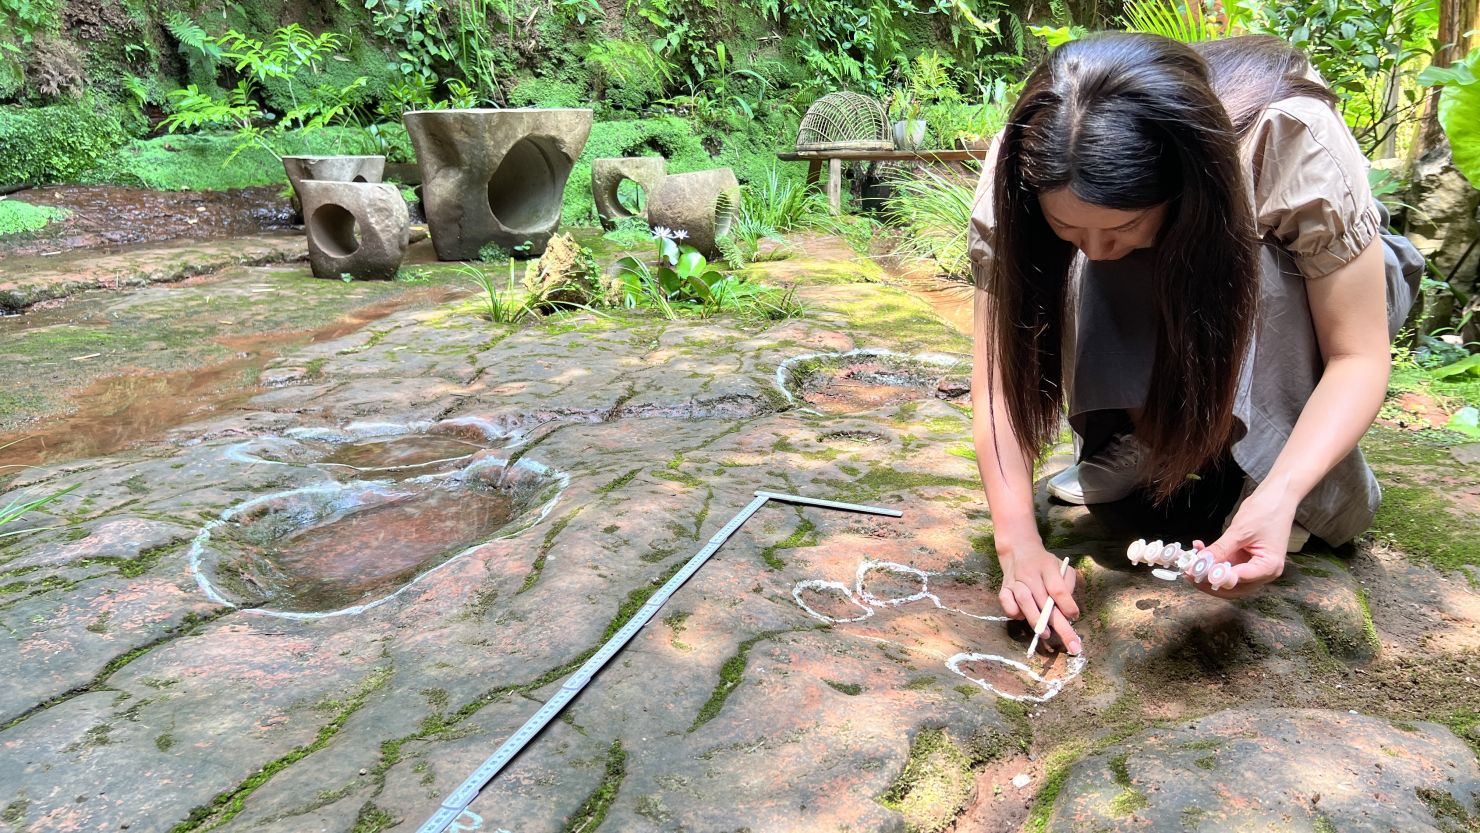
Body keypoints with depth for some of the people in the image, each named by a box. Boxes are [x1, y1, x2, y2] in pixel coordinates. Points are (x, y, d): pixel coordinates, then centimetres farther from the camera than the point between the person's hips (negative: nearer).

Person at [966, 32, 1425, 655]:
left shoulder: (1298, 141, -37)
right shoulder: (1027, 168, -32)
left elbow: (1360, 357, -29)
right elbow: (999, 376, -29)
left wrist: (1280, 496, -46)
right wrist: (1019, 543, -41)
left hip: (1301, 287, -1)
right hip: (1143, 303, 1)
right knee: (1088, 281, -33)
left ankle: (1325, 486, -17)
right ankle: (1143, 443, -11)